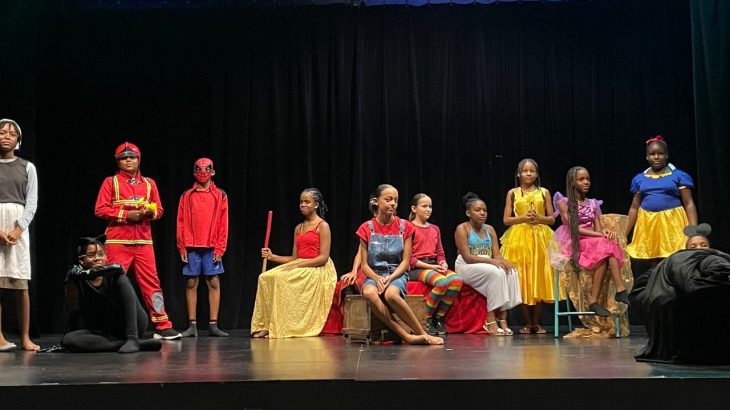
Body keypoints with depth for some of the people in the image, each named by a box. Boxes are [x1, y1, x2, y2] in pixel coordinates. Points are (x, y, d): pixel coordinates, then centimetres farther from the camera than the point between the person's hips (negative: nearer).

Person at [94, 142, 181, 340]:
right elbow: (100, 209, -3)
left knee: (151, 282, 1)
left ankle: (162, 326, 4)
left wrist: (150, 212, -8)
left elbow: (159, 209, 14)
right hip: (118, 241, -3)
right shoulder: (111, 182, 6)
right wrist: (126, 215, -12)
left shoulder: (149, 183, 15)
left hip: (143, 241, 3)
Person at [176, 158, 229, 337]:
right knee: (191, 284, 1)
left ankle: (213, 325, 3)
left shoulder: (220, 195, 6)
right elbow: (181, 223, 6)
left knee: (214, 283, -1)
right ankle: (192, 325, 6)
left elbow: (223, 224, 2)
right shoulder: (187, 196, 8)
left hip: (212, 248, -1)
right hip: (192, 248, 1)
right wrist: (182, 247, -2)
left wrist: (220, 248, -4)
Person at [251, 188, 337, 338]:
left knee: (281, 278, -29)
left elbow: (324, 257, -12)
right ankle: (265, 325, -16)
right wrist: (272, 257, 2)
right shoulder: (298, 228, 18)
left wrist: (298, 266, -17)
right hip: (299, 268, 7)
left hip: (317, 270, -7)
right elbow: (294, 258, 16)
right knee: (265, 277, -15)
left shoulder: (322, 226, -3)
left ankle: (280, 328, -22)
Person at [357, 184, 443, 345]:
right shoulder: (366, 228, 5)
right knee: (369, 293, -36)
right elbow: (364, 264, 3)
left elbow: (405, 261, 2)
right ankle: (406, 336, -33)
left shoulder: (404, 227, 5)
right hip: (374, 276, 1)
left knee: (391, 294, -38)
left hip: (397, 275, -1)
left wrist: (390, 278, -15)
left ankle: (422, 333, -25)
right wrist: (377, 279, -17)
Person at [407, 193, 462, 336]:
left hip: (435, 266, 7)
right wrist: (430, 266, -14)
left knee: (457, 280, -25)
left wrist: (443, 263, -3)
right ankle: (426, 320, -16)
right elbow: (409, 257, -7)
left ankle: (439, 317, -11)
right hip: (416, 268, -6)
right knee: (442, 282, -35)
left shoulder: (435, 229, 21)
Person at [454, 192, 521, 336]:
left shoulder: (489, 229, 14)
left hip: (487, 267, 6)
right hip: (466, 268, -6)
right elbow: (467, 257, -15)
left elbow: (497, 254, 6)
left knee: (510, 272, -23)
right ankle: (490, 321, -30)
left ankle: (502, 318, -25)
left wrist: (502, 261, -19)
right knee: (495, 272, -32)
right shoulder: (462, 229, -5)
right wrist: (491, 261, -26)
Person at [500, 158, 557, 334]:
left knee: (539, 280, -1)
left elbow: (552, 219, 7)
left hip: (540, 239, 1)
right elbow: (506, 220, 4)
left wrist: (539, 218, -11)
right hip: (518, 239, -1)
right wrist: (523, 218, -12)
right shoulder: (512, 193, 7)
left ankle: (537, 323, 7)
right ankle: (527, 324, 6)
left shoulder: (544, 192, 8)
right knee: (522, 281, -2)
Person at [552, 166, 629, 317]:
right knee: (605, 247, -32)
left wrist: (604, 232, -17)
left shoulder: (593, 204, 17)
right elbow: (573, 228, -10)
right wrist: (600, 235, -19)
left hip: (594, 241, 5)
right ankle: (620, 290, -33)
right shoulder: (563, 202, 1)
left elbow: (597, 228, 9)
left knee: (606, 248, -30)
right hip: (574, 243, -5)